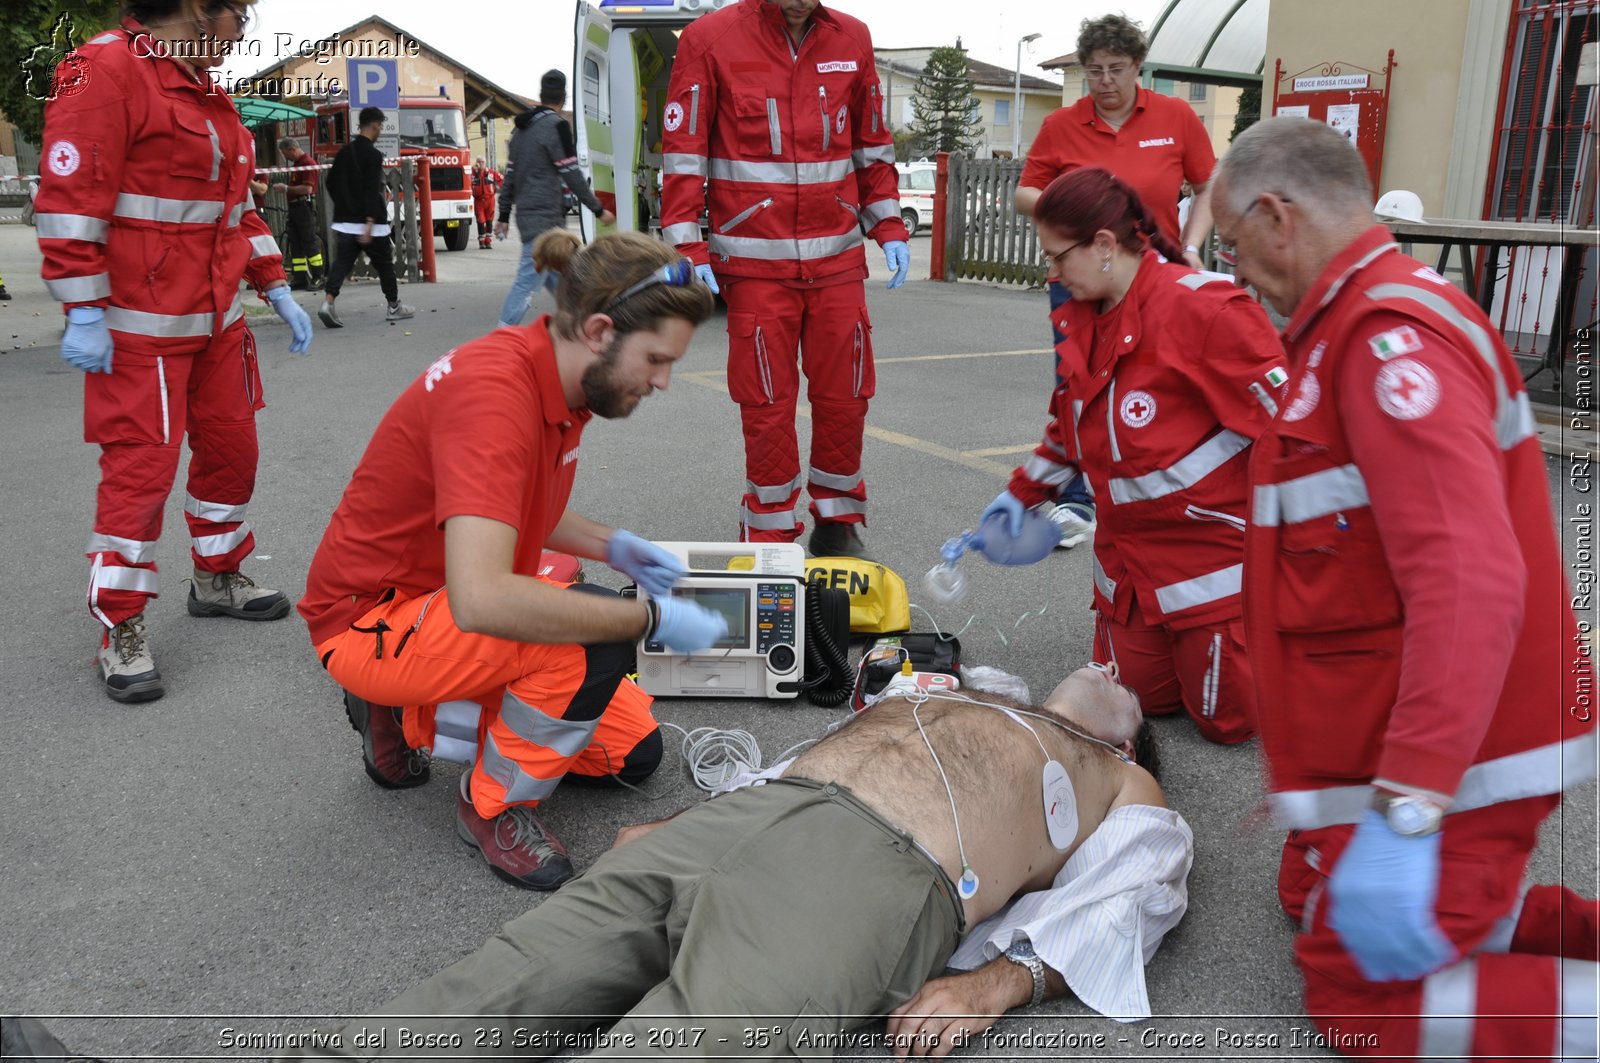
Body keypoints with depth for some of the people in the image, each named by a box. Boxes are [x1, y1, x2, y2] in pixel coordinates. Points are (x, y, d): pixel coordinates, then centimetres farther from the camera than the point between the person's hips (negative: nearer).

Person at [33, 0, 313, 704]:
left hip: (216, 320, 9)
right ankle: (120, 632, 5)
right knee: (140, 467, -6)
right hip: (141, 326, -9)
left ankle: (218, 579, 34)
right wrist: (83, 315, -20)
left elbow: (236, 203, 23)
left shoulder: (206, 92, 17)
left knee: (231, 448, 14)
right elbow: (71, 195, -17)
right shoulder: (107, 68, -11)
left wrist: (277, 291, 18)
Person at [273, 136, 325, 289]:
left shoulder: (308, 163, -13)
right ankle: (299, 278, 10)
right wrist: (285, 189, 13)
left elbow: (307, 189, -21)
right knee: (295, 243, 8)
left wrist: (287, 188, -14)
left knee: (310, 242, -8)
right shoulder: (296, 164, 18)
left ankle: (318, 278, -5)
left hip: (305, 206, -10)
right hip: (294, 206, 10)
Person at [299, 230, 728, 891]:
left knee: (632, 750, 7)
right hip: (371, 620, -9)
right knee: (594, 636, -32)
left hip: (446, 604, 9)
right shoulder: (495, 391, -31)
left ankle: (412, 722, 14)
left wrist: (614, 547, -1)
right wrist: (654, 618, -33)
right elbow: (481, 600, -43)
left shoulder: (562, 381, -2)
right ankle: (497, 807, -6)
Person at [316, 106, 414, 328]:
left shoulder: (344, 152, 11)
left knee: (343, 261, 2)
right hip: (369, 221, -6)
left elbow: (331, 183, 18)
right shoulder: (373, 155, -12)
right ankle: (394, 307, 19)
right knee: (384, 263, 8)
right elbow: (372, 191, -20)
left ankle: (328, 302, -16)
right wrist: (370, 222, -23)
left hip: (345, 220, 6)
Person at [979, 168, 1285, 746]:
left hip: (1214, 543, -7)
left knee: (1228, 719, 1)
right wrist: (1024, 492, 20)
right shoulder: (1079, 319, 5)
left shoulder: (1200, 307, -21)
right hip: (1129, 551, 7)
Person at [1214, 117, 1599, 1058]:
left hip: (1448, 767, -10)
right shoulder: (1371, 319, 11)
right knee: (1314, 902, 23)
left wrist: (1405, 813, -36)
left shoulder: (1392, 333, -22)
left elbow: (1469, 582, -33)